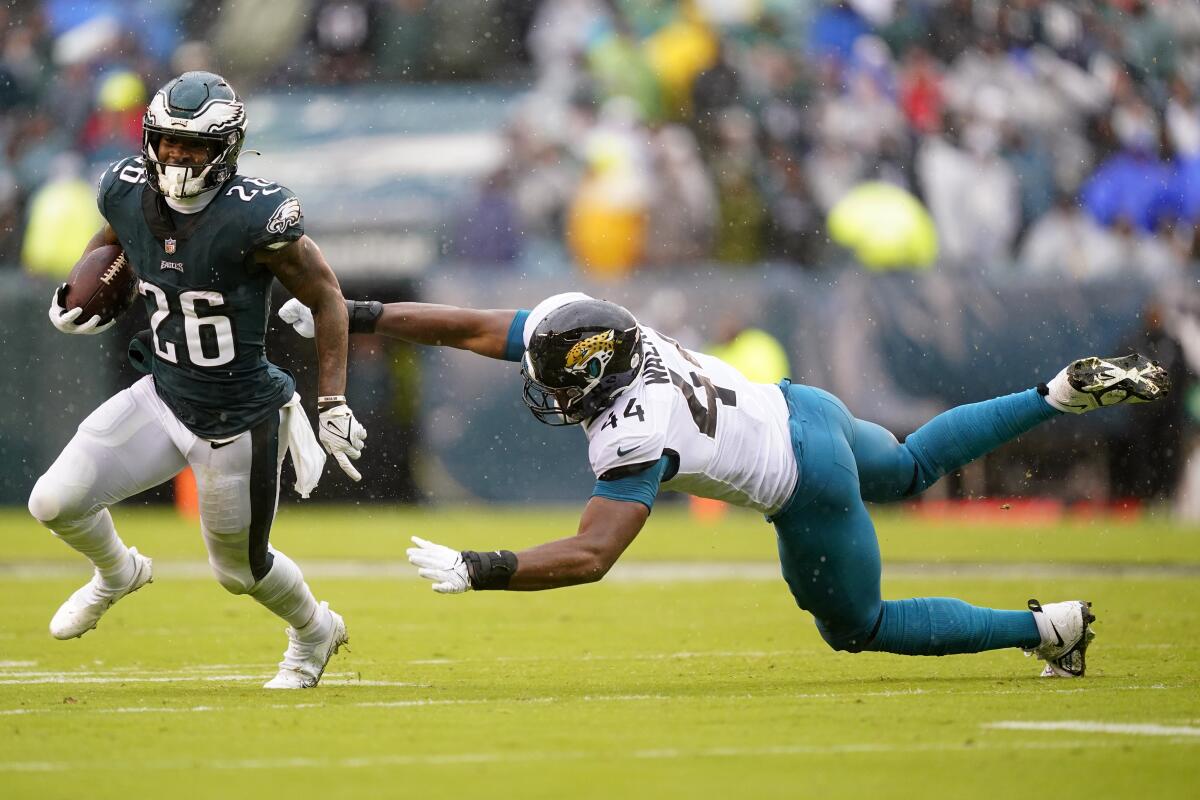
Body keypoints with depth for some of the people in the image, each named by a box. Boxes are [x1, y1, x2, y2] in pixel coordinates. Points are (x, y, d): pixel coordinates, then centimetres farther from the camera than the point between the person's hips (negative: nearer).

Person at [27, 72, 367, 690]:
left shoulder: (256, 216, -25)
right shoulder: (129, 192, -9)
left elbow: (326, 297, -13)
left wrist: (334, 405, -12)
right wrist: (73, 295, -1)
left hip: (239, 422, -5)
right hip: (162, 399, 5)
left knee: (240, 569, 12)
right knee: (55, 503, -7)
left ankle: (315, 631, 47)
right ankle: (116, 574, 29)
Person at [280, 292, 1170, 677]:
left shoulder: (635, 439, -34)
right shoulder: (596, 337, -14)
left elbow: (589, 557, -39)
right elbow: (471, 327, -9)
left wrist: (478, 571, -37)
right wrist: (350, 317, -11)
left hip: (810, 490, -8)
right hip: (799, 405, 8)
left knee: (859, 626, 14)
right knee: (910, 470, 36)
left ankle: (1049, 627, 15)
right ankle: (1064, 395, 29)